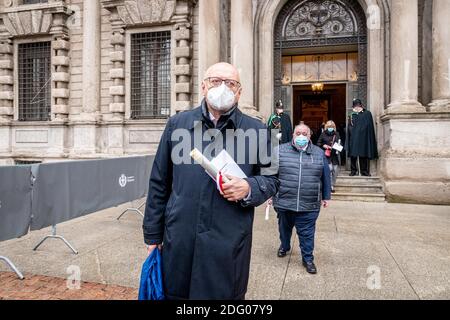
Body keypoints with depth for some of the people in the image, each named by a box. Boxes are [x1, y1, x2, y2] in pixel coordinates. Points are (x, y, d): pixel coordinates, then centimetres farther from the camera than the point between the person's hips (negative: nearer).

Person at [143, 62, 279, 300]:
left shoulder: (256, 131, 1)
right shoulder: (177, 124, 4)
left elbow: (271, 179, 8)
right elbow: (159, 183, 7)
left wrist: (249, 189, -15)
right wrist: (153, 235, 7)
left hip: (229, 246, -1)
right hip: (178, 242, 2)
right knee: (174, 293, 17)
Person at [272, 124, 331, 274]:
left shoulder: (319, 153, 4)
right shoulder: (280, 150, -1)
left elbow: (325, 177, 9)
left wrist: (326, 197, 10)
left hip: (309, 205, -1)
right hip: (284, 202, 1)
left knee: (307, 233, 5)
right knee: (284, 227, 21)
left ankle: (308, 259, 21)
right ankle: (284, 246, 46)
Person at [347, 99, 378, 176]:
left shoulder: (367, 114, 4)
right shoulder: (353, 115, 12)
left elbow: (369, 126, -1)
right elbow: (350, 127, 9)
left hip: (363, 138, -2)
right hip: (354, 138, 2)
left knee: (363, 155, 1)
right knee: (353, 155, -2)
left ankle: (364, 171, 7)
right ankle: (353, 170, 3)